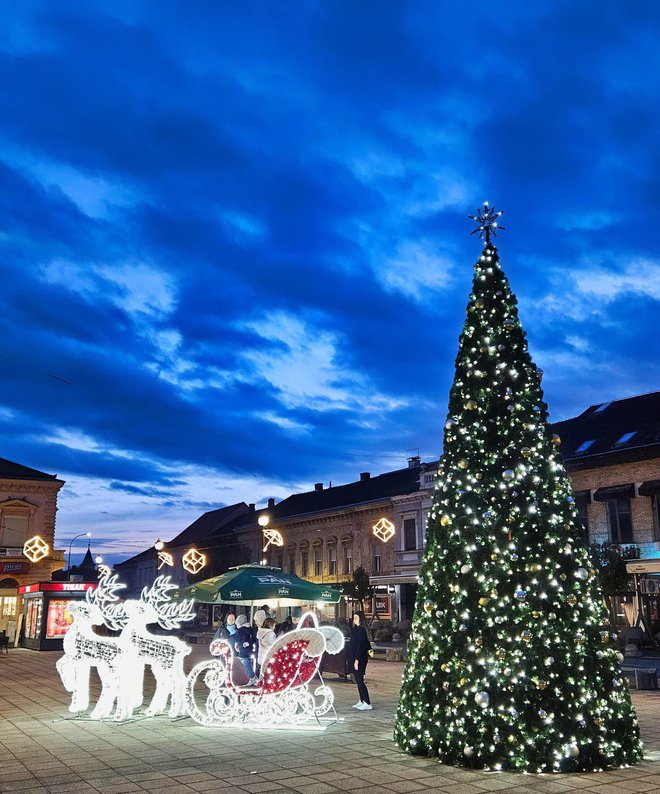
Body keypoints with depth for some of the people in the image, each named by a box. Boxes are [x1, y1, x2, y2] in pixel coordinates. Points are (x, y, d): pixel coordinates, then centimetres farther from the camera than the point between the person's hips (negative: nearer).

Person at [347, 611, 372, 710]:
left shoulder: (361, 630, -15)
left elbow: (360, 646, -19)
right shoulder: (355, 629, 12)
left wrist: (357, 660, -21)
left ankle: (367, 703, -6)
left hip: (359, 658, -9)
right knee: (358, 680, 14)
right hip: (355, 658, 9)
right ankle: (361, 701, 21)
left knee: (360, 680, -8)